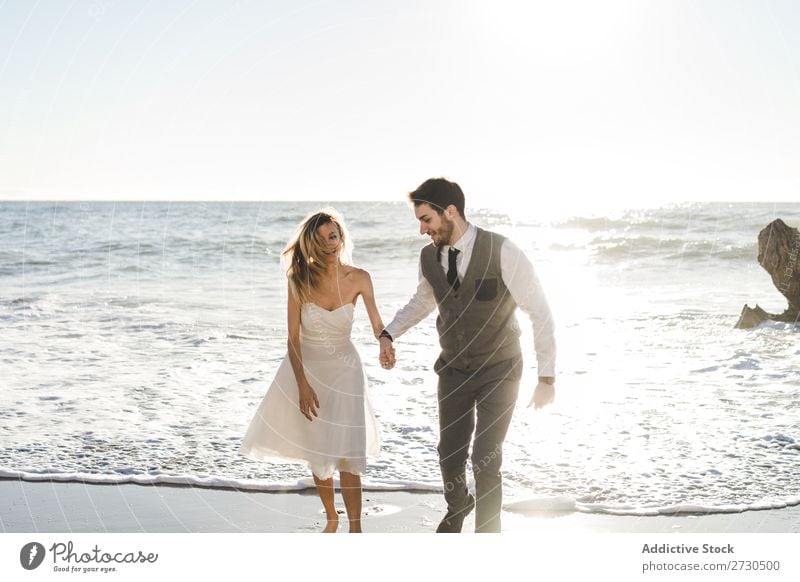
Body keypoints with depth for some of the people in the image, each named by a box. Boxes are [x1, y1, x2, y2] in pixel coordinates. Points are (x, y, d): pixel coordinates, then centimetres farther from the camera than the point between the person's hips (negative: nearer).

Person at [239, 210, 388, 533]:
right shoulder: (300, 279, -14)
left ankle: (355, 527, 6)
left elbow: (378, 326, -9)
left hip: (343, 371, 0)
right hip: (305, 367, 1)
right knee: (317, 452, 11)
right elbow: (293, 338, -11)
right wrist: (303, 385, -15)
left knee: (347, 453, -5)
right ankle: (331, 517, 30)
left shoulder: (358, 279, -13)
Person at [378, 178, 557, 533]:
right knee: (449, 454, 11)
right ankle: (457, 506, 45)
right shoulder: (429, 257, -8)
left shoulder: (502, 252, -25)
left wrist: (547, 377, -19)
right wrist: (389, 333, 2)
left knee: (485, 460, -8)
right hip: (454, 370, 4)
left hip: (500, 371, -4)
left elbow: (539, 312, -18)